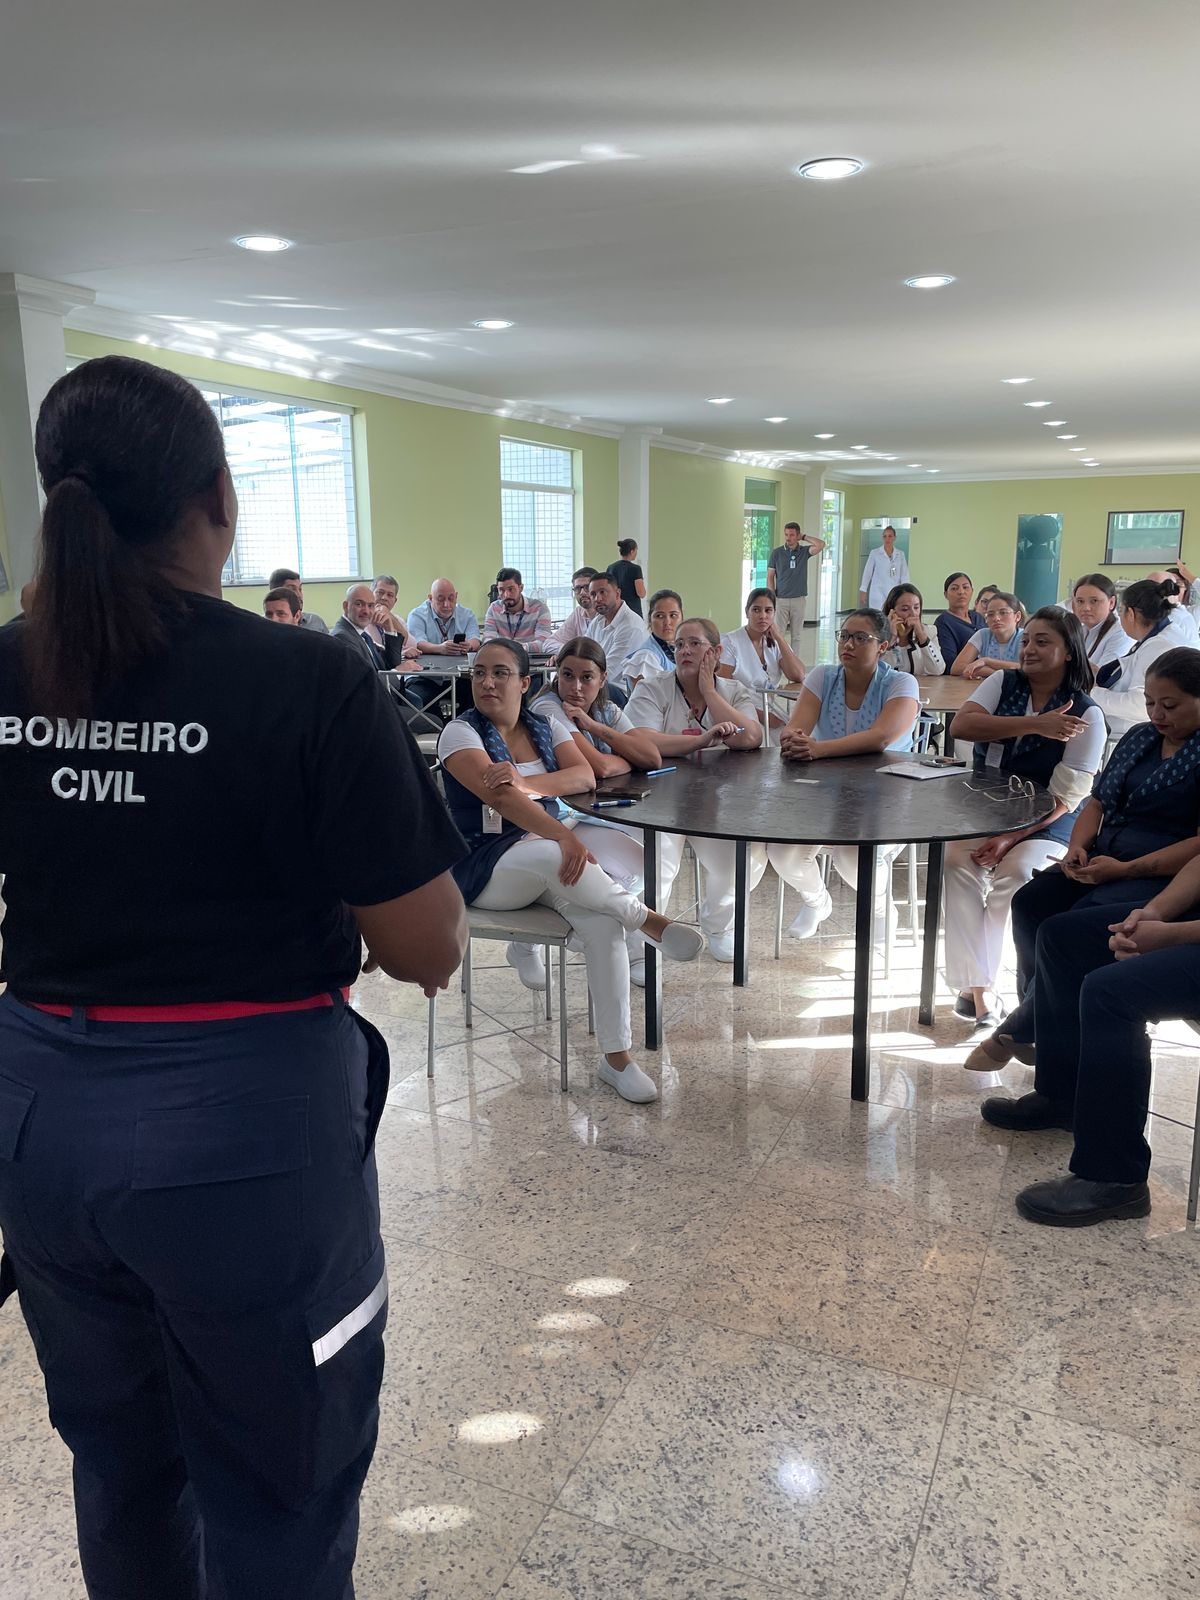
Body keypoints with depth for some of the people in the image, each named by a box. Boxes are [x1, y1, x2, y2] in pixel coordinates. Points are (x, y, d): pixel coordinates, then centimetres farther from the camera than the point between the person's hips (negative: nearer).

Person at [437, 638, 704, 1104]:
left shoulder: (546, 729, 9)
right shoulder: (461, 732, -7)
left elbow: (585, 776, -9)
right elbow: (499, 797, -24)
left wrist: (527, 783, -29)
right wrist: (565, 837, -37)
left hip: (548, 858, 5)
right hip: (483, 868, -5)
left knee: (602, 919, -25)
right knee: (551, 856, -38)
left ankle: (617, 1057, -17)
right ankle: (647, 920, -16)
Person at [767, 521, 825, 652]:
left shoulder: (804, 551, 2)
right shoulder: (776, 552, 0)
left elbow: (821, 544, -16)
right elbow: (770, 576, 1)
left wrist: (804, 537, -6)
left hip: (799, 599, 2)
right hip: (781, 599, -2)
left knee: (797, 635, 7)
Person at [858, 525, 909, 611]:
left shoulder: (900, 554, 7)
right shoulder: (874, 553, 2)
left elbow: (904, 574, 4)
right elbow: (867, 573, 4)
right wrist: (863, 591, 1)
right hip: (878, 594, -2)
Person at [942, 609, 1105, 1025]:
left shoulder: (1086, 716, -7)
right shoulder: (1002, 683, 4)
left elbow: (1064, 799, -12)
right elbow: (961, 725, -16)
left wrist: (1011, 838, -24)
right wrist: (1036, 725, -23)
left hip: (1047, 823, -2)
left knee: (1017, 870, -31)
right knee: (957, 861, -26)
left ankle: (974, 983, -15)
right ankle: (977, 985, -21)